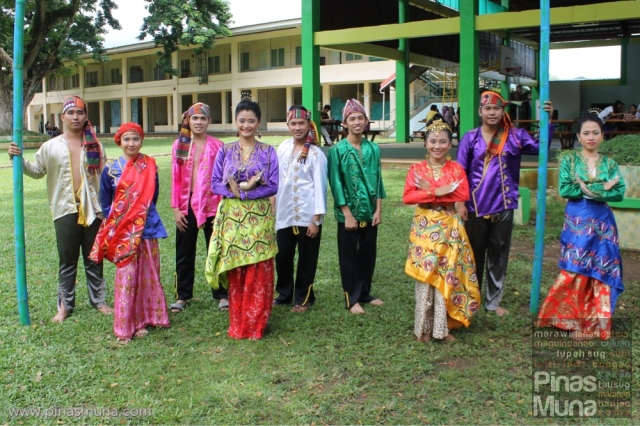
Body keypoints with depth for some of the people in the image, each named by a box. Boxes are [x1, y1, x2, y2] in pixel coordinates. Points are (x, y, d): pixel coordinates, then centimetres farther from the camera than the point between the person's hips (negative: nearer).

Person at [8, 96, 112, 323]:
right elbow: (37, 171, 10)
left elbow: (104, 176, 5)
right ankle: (65, 304, 17)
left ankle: (98, 300, 22)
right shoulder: (51, 146, 3)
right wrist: (19, 159, -7)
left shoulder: (95, 146, 4)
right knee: (67, 260, 7)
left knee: (94, 258, 10)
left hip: (92, 209, 1)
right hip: (65, 209, 0)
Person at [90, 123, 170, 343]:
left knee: (148, 275, 9)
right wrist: (114, 227, -3)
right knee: (126, 277, -2)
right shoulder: (111, 168, -1)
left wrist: (143, 216, 4)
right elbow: (105, 202, 3)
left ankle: (143, 319, 23)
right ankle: (125, 326, 7)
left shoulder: (149, 166, 4)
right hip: (122, 232, -2)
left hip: (147, 228, 3)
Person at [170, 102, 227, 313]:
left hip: (211, 204, -2)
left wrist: (222, 208, -7)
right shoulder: (179, 145, 3)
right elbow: (175, 179, 2)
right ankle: (182, 296, 22)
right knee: (184, 253, 10)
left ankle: (221, 295, 18)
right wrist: (176, 208, -2)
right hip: (187, 205, 2)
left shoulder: (217, 146, -2)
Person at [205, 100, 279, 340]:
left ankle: (256, 325, 12)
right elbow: (215, 183, 3)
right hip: (232, 217, 2)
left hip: (259, 218, -1)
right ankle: (237, 325, 17)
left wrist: (243, 190, -15)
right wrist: (236, 190, -15)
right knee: (234, 272, 5)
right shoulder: (225, 151, 8)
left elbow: (273, 186, -4)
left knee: (259, 273, 0)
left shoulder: (268, 152, 3)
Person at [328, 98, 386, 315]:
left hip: (370, 212, 4)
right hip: (348, 213, -4)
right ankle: (352, 299, 17)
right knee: (349, 256, 6)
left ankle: (365, 293, 28)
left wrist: (378, 210, 0)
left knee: (368, 254, 12)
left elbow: (377, 181, 6)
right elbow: (336, 184, -10)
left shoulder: (373, 149, 4)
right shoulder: (338, 150, -8)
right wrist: (347, 214, -14)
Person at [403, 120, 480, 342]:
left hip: (449, 227, 1)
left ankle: (443, 326, 15)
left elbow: (464, 194, -11)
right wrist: (437, 192, -20)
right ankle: (425, 327, 12)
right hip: (424, 227, -1)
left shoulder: (456, 168, 3)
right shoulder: (417, 169, 1)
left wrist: (429, 190, -15)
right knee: (425, 275, 1)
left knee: (448, 275, 3)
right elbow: (407, 197, -11)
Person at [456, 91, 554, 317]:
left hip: (503, 205, 1)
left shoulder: (514, 135, 1)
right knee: (475, 254, 10)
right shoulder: (470, 138, -1)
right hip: (476, 206, -1)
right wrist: (460, 202, -7)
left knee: (499, 255, 10)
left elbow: (539, 147, -12)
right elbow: (460, 172, -1)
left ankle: (493, 301, 24)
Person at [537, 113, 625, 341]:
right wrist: (602, 188, -12)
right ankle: (574, 319, 11)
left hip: (602, 222, 3)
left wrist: (590, 190, -17)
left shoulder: (609, 164, 8)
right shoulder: (569, 159, 0)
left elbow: (620, 192, -4)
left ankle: (595, 321, 14)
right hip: (577, 221, -3)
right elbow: (564, 189, -12)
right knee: (576, 270, -3)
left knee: (601, 271, 3)